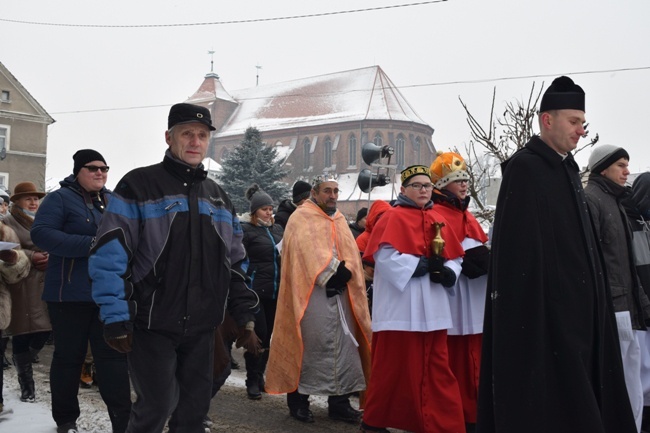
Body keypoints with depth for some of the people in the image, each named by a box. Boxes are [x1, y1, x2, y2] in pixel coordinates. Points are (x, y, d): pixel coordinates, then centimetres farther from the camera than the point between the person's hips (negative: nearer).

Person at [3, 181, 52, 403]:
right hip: (20, 286, -4)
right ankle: (26, 382, 6)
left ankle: (23, 363, 29)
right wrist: (31, 257, -17)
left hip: (44, 284, 4)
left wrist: (51, 257, -2)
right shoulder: (8, 222, 3)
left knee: (44, 330, -2)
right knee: (22, 333, -4)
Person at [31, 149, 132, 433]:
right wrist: (90, 245, -24)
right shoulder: (60, 198, -4)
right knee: (69, 356, 7)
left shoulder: (115, 201, 13)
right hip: (70, 293, -4)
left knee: (113, 355, 3)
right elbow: (41, 233, -17)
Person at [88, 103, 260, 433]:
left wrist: (246, 318, 10)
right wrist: (116, 319, -15)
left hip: (202, 328, 5)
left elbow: (235, 265, 16)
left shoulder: (218, 197, 13)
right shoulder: (139, 185, -5)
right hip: (152, 325, -5)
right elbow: (109, 257, -11)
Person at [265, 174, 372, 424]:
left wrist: (346, 271, -9)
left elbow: (350, 251, 11)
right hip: (312, 290, -6)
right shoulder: (302, 217, -2)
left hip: (341, 290, 7)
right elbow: (309, 250, -15)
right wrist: (333, 271, -20)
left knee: (343, 343, 5)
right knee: (308, 344, -4)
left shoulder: (339, 220, 18)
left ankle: (339, 401, 12)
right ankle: (298, 399, 8)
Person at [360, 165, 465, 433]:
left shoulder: (438, 220, 14)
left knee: (436, 368, 7)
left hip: (432, 308, 6)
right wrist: (423, 264, -17)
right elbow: (385, 257, -17)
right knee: (395, 365, 2)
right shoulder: (393, 218, -4)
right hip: (401, 307, -6)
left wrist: (448, 272, -9)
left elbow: (455, 258, 13)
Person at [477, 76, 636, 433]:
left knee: (580, 390, 12)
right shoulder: (524, 169, -12)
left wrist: (591, 294, 16)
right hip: (544, 307, -9)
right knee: (546, 398, -2)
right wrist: (529, 312, -22)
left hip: (577, 304, 9)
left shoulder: (568, 169, 15)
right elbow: (519, 248, -19)